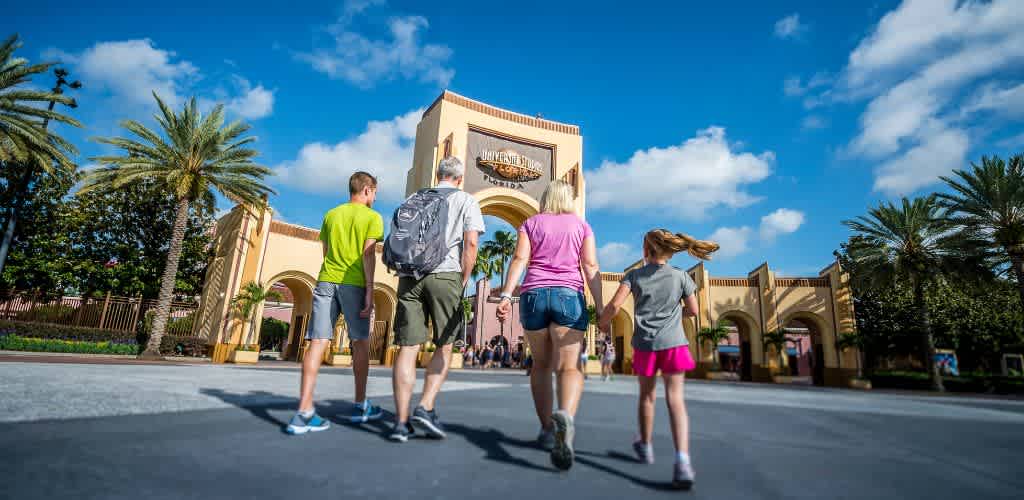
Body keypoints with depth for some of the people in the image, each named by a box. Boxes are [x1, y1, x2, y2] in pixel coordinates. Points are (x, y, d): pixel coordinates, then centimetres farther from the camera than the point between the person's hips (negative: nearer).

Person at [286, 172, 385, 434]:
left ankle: (304, 411, -7)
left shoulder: (331, 214, 18)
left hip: (326, 281, 4)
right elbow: (368, 255, -7)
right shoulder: (372, 217, 2)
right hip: (353, 283, -4)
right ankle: (360, 405, 18)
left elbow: (326, 252, 17)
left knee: (318, 342, -1)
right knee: (360, 343, 8)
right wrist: (370, 291, -8)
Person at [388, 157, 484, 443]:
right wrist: (463, 281, 3)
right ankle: (426, 408, -4)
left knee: (408, 347, 1)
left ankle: (401, 421, 0)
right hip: (445, 274, -3)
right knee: (444, 346, 8)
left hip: (409, 275, 3)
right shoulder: (466, 201, 11)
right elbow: (471, 242, -2)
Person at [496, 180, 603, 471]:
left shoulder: (531, 223, 14)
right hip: (568, 296, -1)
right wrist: (600, 309, 0)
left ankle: (547, 428, 21)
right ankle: (565, 415, -38)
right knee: (569, 366, -9)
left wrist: (505, 296, -9)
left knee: (541, 363, 17)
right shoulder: (582, 225, 14)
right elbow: (590, 267, 3)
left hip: (534, 295, 2)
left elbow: (519, 259, -1)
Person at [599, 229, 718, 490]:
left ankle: (645, 447, 34)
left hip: (644, 344, 1)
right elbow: (693, 310, 9)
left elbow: (614, 304, -10)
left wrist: (603, 321, 8)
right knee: (675, 399, -4)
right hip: (673, 342, 0)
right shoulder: (681, 276, 3)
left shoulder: (634, 275, 0)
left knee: (647, 395, 18)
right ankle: (682, 460, -19)